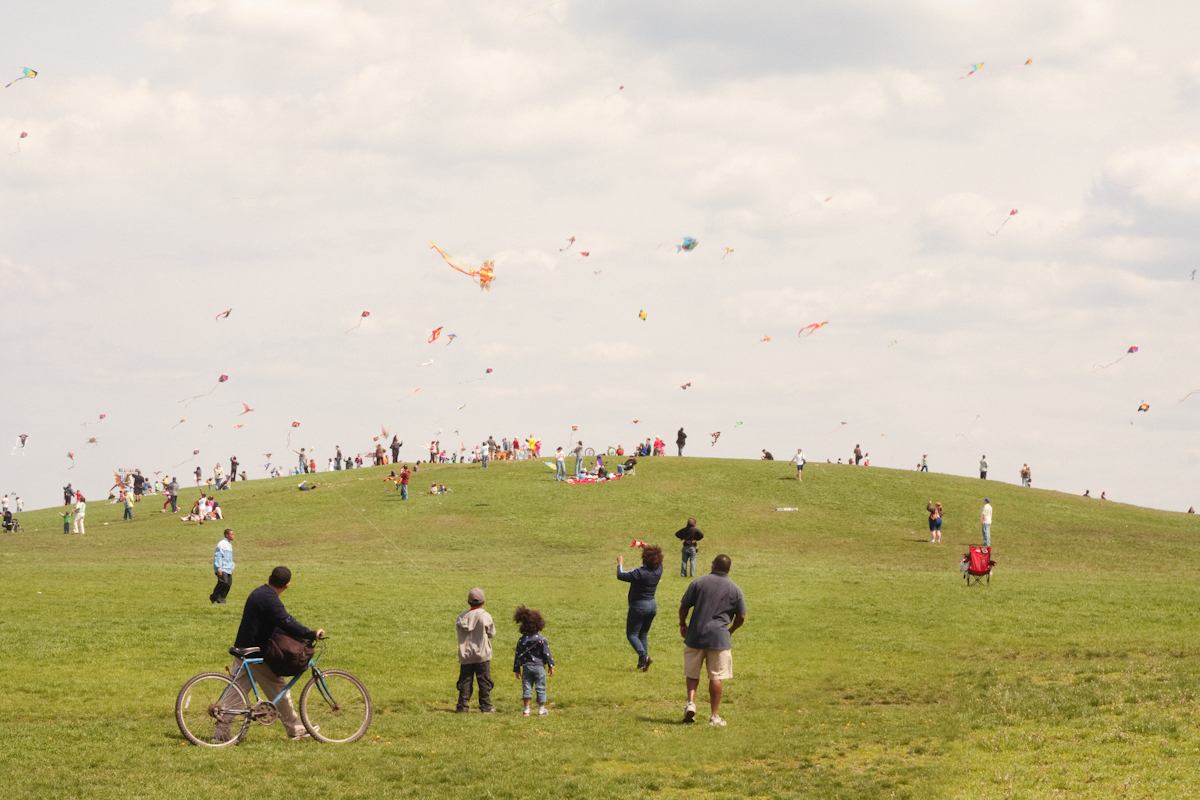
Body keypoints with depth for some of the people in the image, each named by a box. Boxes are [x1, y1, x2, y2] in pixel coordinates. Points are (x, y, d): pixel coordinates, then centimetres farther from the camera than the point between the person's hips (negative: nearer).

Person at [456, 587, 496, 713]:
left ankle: (463, 705, 5)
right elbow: (491, 633, -1)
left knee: (465, 680, 8)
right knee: (484, 680, 5)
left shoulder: (461, 617, 0)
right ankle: (485, 705, 5)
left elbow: (459, 630, 6)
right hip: (482, 654, -3)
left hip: (465, 655, 3)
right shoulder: (485, 616, -11)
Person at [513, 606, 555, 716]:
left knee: (526, 689, 6)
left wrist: (516, 669, 12)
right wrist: (550, 666, 4)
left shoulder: (521, 640, 0)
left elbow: (518, 655, 4)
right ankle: (541, 709, 6)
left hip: (526, 667, 2)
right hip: (539, 667, -2)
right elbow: (546, 653, -5)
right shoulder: (541, 639, -6)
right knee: (541, 689, 5)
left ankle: (526, 709, 4)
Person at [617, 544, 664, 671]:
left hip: (639, 606, -7)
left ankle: (644, 655, -19)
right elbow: (657, 559, 20)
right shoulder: (658, 570, -5)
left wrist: (620, 563, 1)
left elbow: (621, 576, -16)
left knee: (632, 634, 1)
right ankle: (643, 661, 11)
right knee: (643, 634, 17)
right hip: (653, 605, 7)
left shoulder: (640, 573, -24)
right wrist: (647, 547, 25)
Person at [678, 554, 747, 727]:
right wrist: (731, 630, 25)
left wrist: (682, 625, 18)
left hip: (695, 635, 0)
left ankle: (691, 701, -8)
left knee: (692, 673, 15)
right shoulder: (734, 589, 3)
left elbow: (684, 606, 1)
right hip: (719, 638, 0)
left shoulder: (698, 583, 1)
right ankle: (714, 716, 6)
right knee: (716, 677, 5)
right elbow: (741, 617, 7)